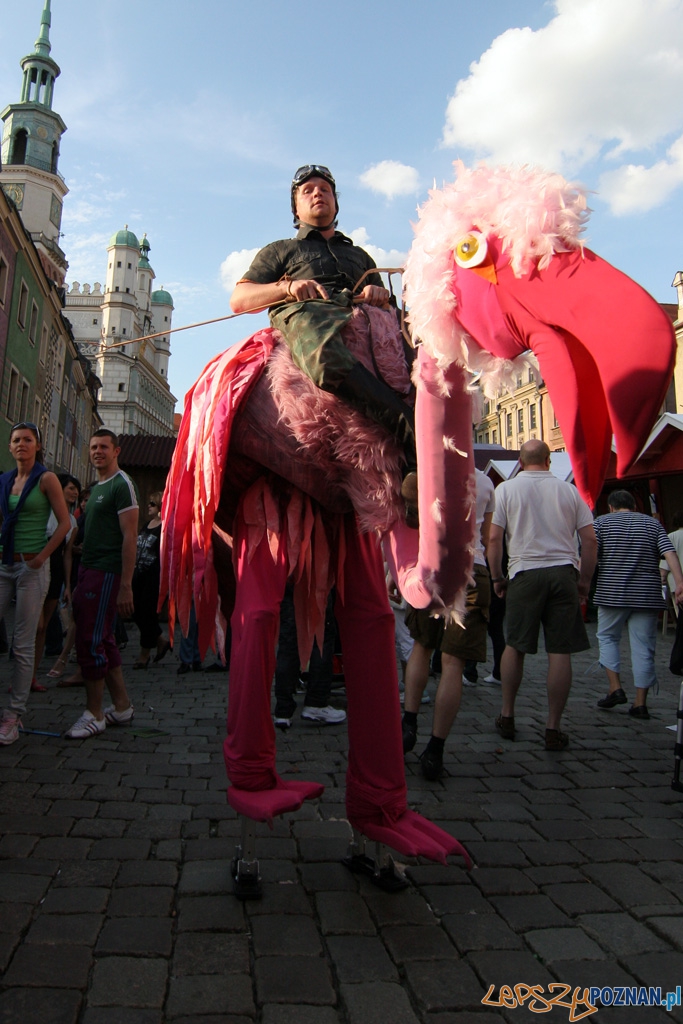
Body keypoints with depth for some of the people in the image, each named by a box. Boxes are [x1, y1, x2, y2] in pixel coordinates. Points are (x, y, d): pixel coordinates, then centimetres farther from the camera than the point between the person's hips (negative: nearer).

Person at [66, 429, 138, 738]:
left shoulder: (121, 485, -9)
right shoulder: (96, 487, 19)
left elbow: (129, 537, -15)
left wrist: (126, 586, -20)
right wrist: (80, 582, 15)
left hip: (106, 573, -9)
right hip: (89, 571, 9)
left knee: (91, 641, -7)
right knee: (103, 641, 12)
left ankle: (94, 714, 4)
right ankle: (122, 707, 21)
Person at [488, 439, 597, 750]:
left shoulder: (507, 488, 3)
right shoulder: (568, 490, 8)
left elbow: (494, 538, -2)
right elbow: (590, 540, 5)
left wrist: (497, 577, 8)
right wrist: (585, 579, 14)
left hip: (525, 572, -1)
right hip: (563, 572, 1)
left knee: (515, 645, 12)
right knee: (560, 652, 3)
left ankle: (507, 716, 22)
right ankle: (553, 727, 8)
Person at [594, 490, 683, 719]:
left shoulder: (602, 522, 5)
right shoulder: (653, 523, 11)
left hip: (612, 594, -2)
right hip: (646, 596, 2)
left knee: (607, 637, 16)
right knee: (643, 647, 6)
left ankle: (615, 688, 4)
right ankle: (640, 703, 8)